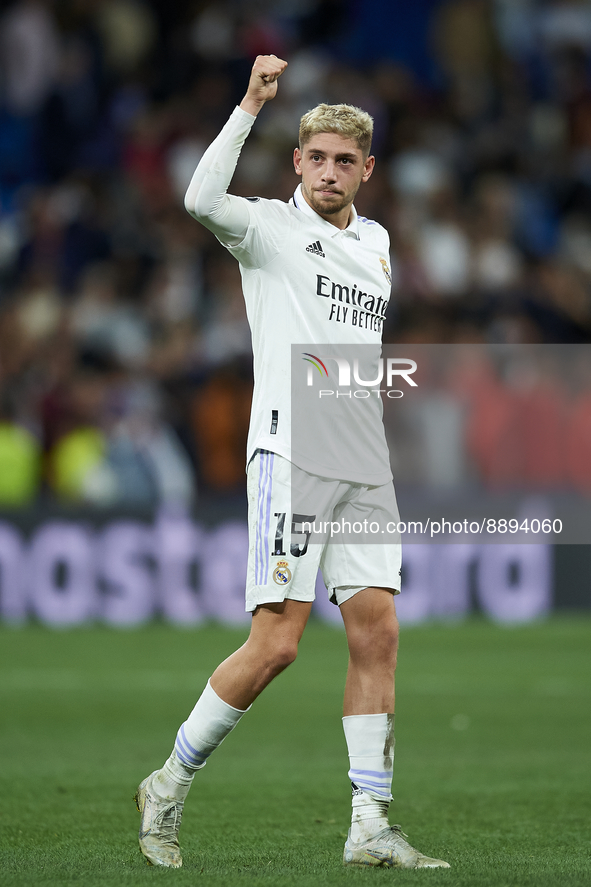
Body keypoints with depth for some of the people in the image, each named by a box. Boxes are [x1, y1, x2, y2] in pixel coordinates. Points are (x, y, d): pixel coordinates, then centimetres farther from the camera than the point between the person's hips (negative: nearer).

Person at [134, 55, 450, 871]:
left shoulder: (375, 242, 19)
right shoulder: (270, 227, 0)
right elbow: (203, 199, -22)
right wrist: (252, 104, -24)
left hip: (366, 465, 6)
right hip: (291, 451, -6)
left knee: (378, 633, -1)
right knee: (275, 645, -11)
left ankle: (370, 828, 1)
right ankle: (169, 788, 5)